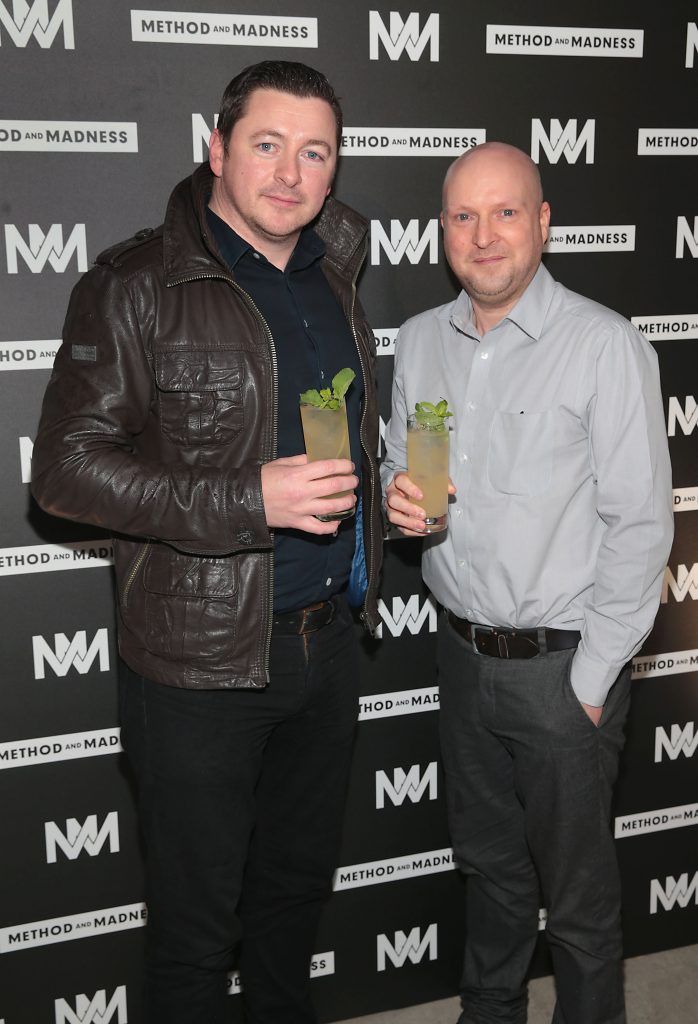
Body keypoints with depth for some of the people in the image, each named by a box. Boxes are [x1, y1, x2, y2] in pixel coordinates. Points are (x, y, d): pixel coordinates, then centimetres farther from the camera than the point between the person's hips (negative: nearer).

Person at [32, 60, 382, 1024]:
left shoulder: (334, 263, 6)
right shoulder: (136, 286, -13)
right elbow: (66, 466, -16)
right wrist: (248, 502, -25)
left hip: (327, 641, 6)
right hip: (201, 662, -6)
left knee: (298, 882, 24)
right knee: (196, 916, 11)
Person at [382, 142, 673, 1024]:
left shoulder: (607, 347, -14)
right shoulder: (419, 342, 4)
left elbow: (639, 526, -14)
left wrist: (591, 680, -14)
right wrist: (397, 498, -9)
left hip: (560, 663, -5)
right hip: (460, 648, 5)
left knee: (576, 892, 10)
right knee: (487, 860, 22)